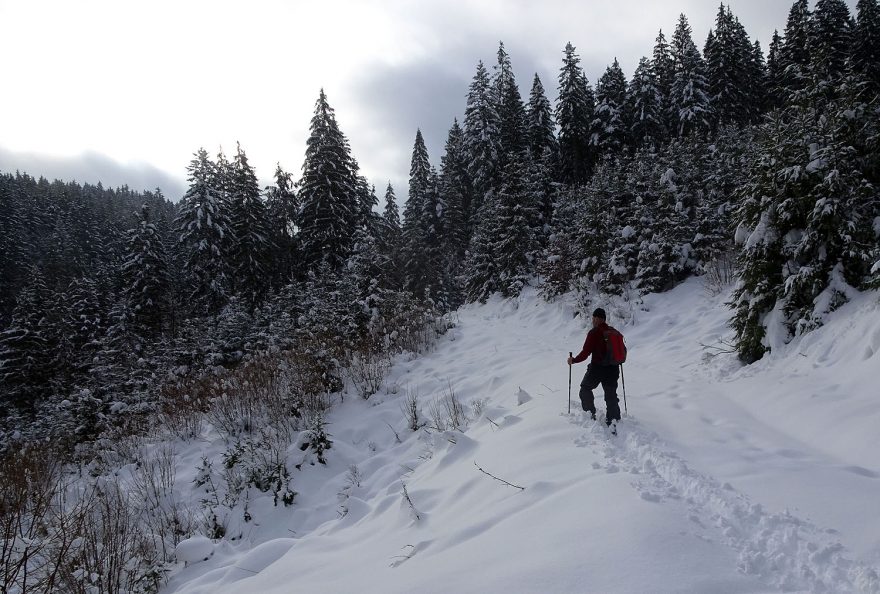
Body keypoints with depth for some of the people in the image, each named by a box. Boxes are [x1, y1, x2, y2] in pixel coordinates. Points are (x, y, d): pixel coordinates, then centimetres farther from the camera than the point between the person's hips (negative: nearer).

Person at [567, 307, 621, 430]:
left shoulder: (594, 333, -13)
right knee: (611, 394, 13)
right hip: (613, 369, 5)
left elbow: (585, 352, -15)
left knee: (585, 388, 18)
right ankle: (613, 419, 1)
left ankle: (590, 413, 14)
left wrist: (574, 360, -2)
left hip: (597, 368, -5)